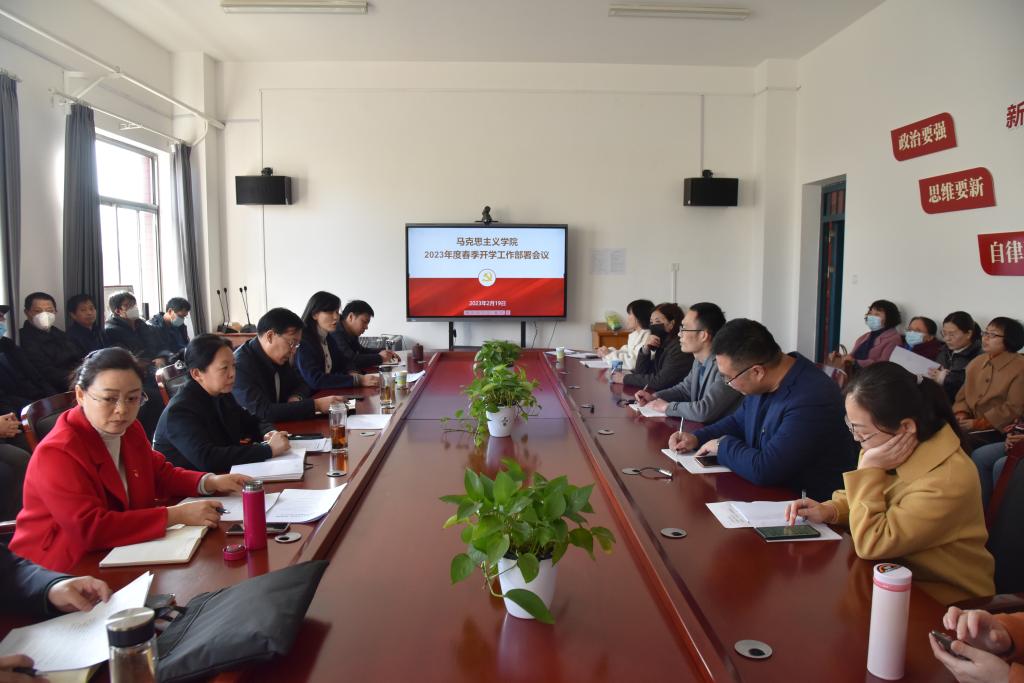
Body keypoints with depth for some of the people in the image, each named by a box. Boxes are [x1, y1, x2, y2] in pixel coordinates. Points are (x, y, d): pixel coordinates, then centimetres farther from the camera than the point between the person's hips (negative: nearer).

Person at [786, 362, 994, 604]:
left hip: (937, 599, -7)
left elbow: (870, 544, -28)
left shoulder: (947, 480, -29)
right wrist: (828, 510, -7)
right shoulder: (885, 442, -8)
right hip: (894, 571, 7)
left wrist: (869, 469, -27)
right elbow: (870, 498, 12)